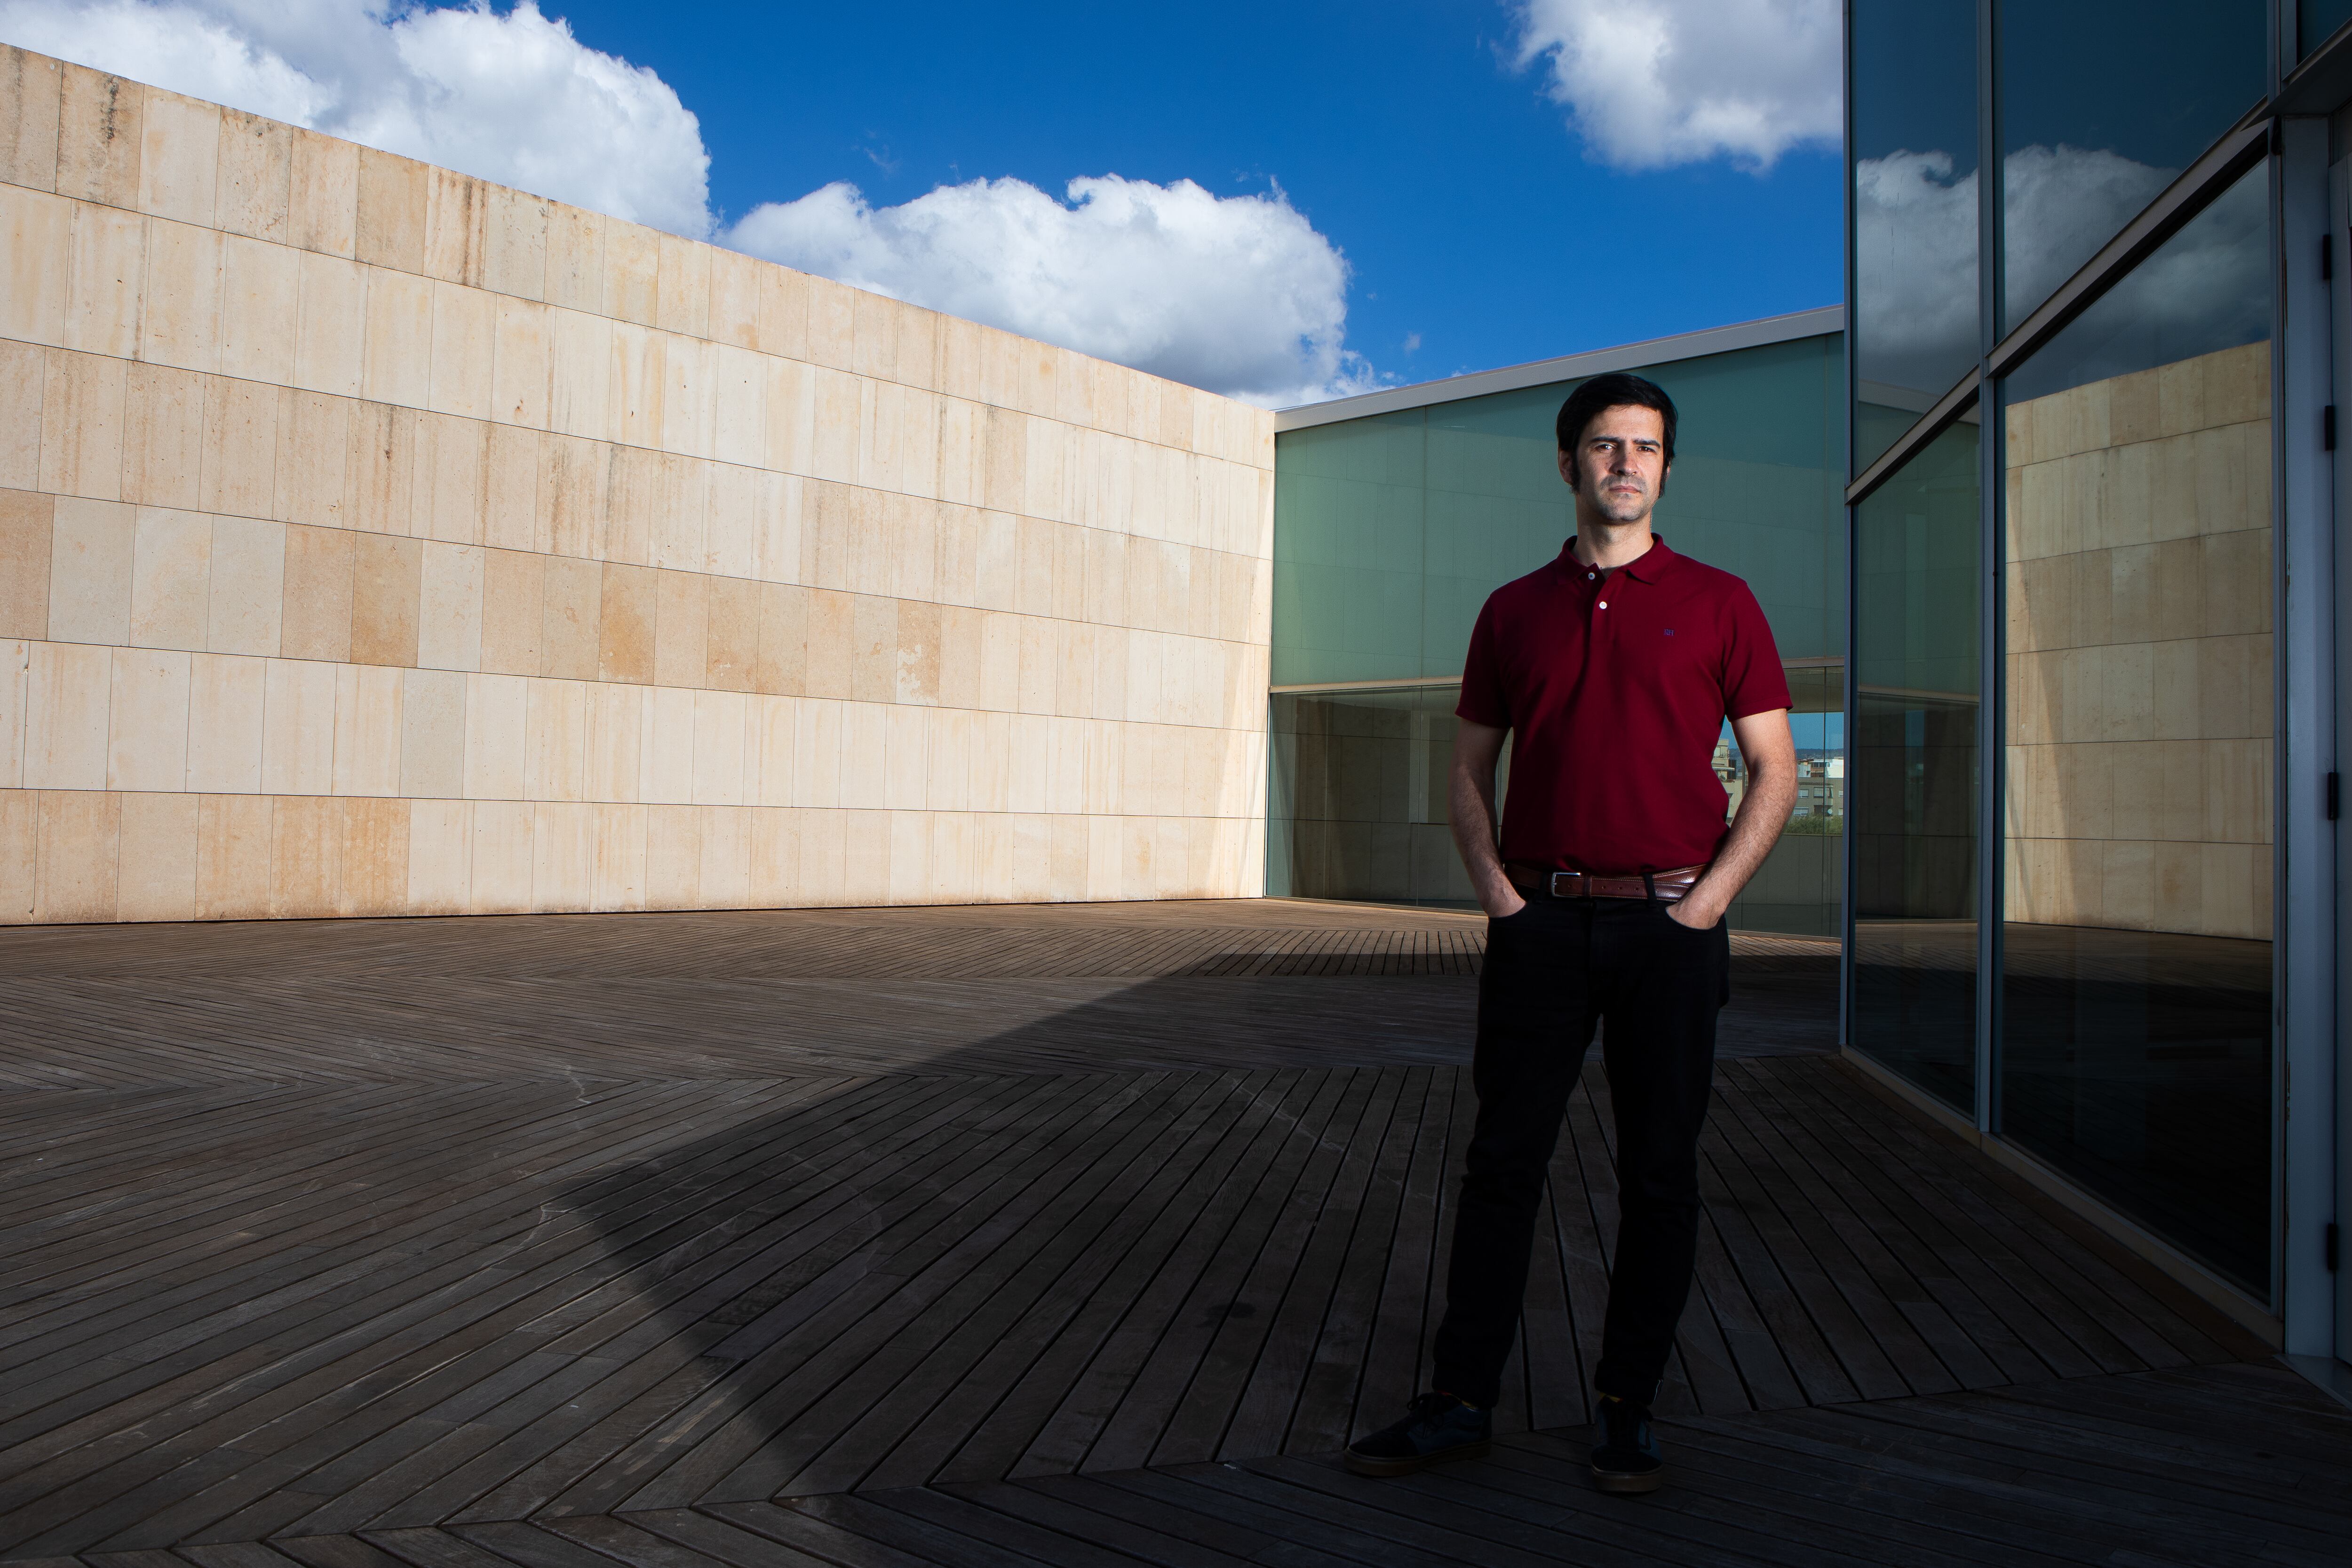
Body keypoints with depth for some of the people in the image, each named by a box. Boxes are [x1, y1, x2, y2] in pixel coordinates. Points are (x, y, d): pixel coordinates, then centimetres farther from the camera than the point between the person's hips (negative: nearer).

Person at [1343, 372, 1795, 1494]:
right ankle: (1460, 1402, 11)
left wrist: (1707, 899, -7)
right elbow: (1470, 769, 14)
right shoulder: (1513, 611, 10)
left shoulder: (1717, 603, 5)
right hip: (1541, 925, 1)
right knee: (1503, 1160, 2)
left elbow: (1775, 772, 3)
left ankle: (1625, 1410, 18)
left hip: (1670, 921, -1)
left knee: (1660, 1173, 4)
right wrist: (1494, 890, 0)